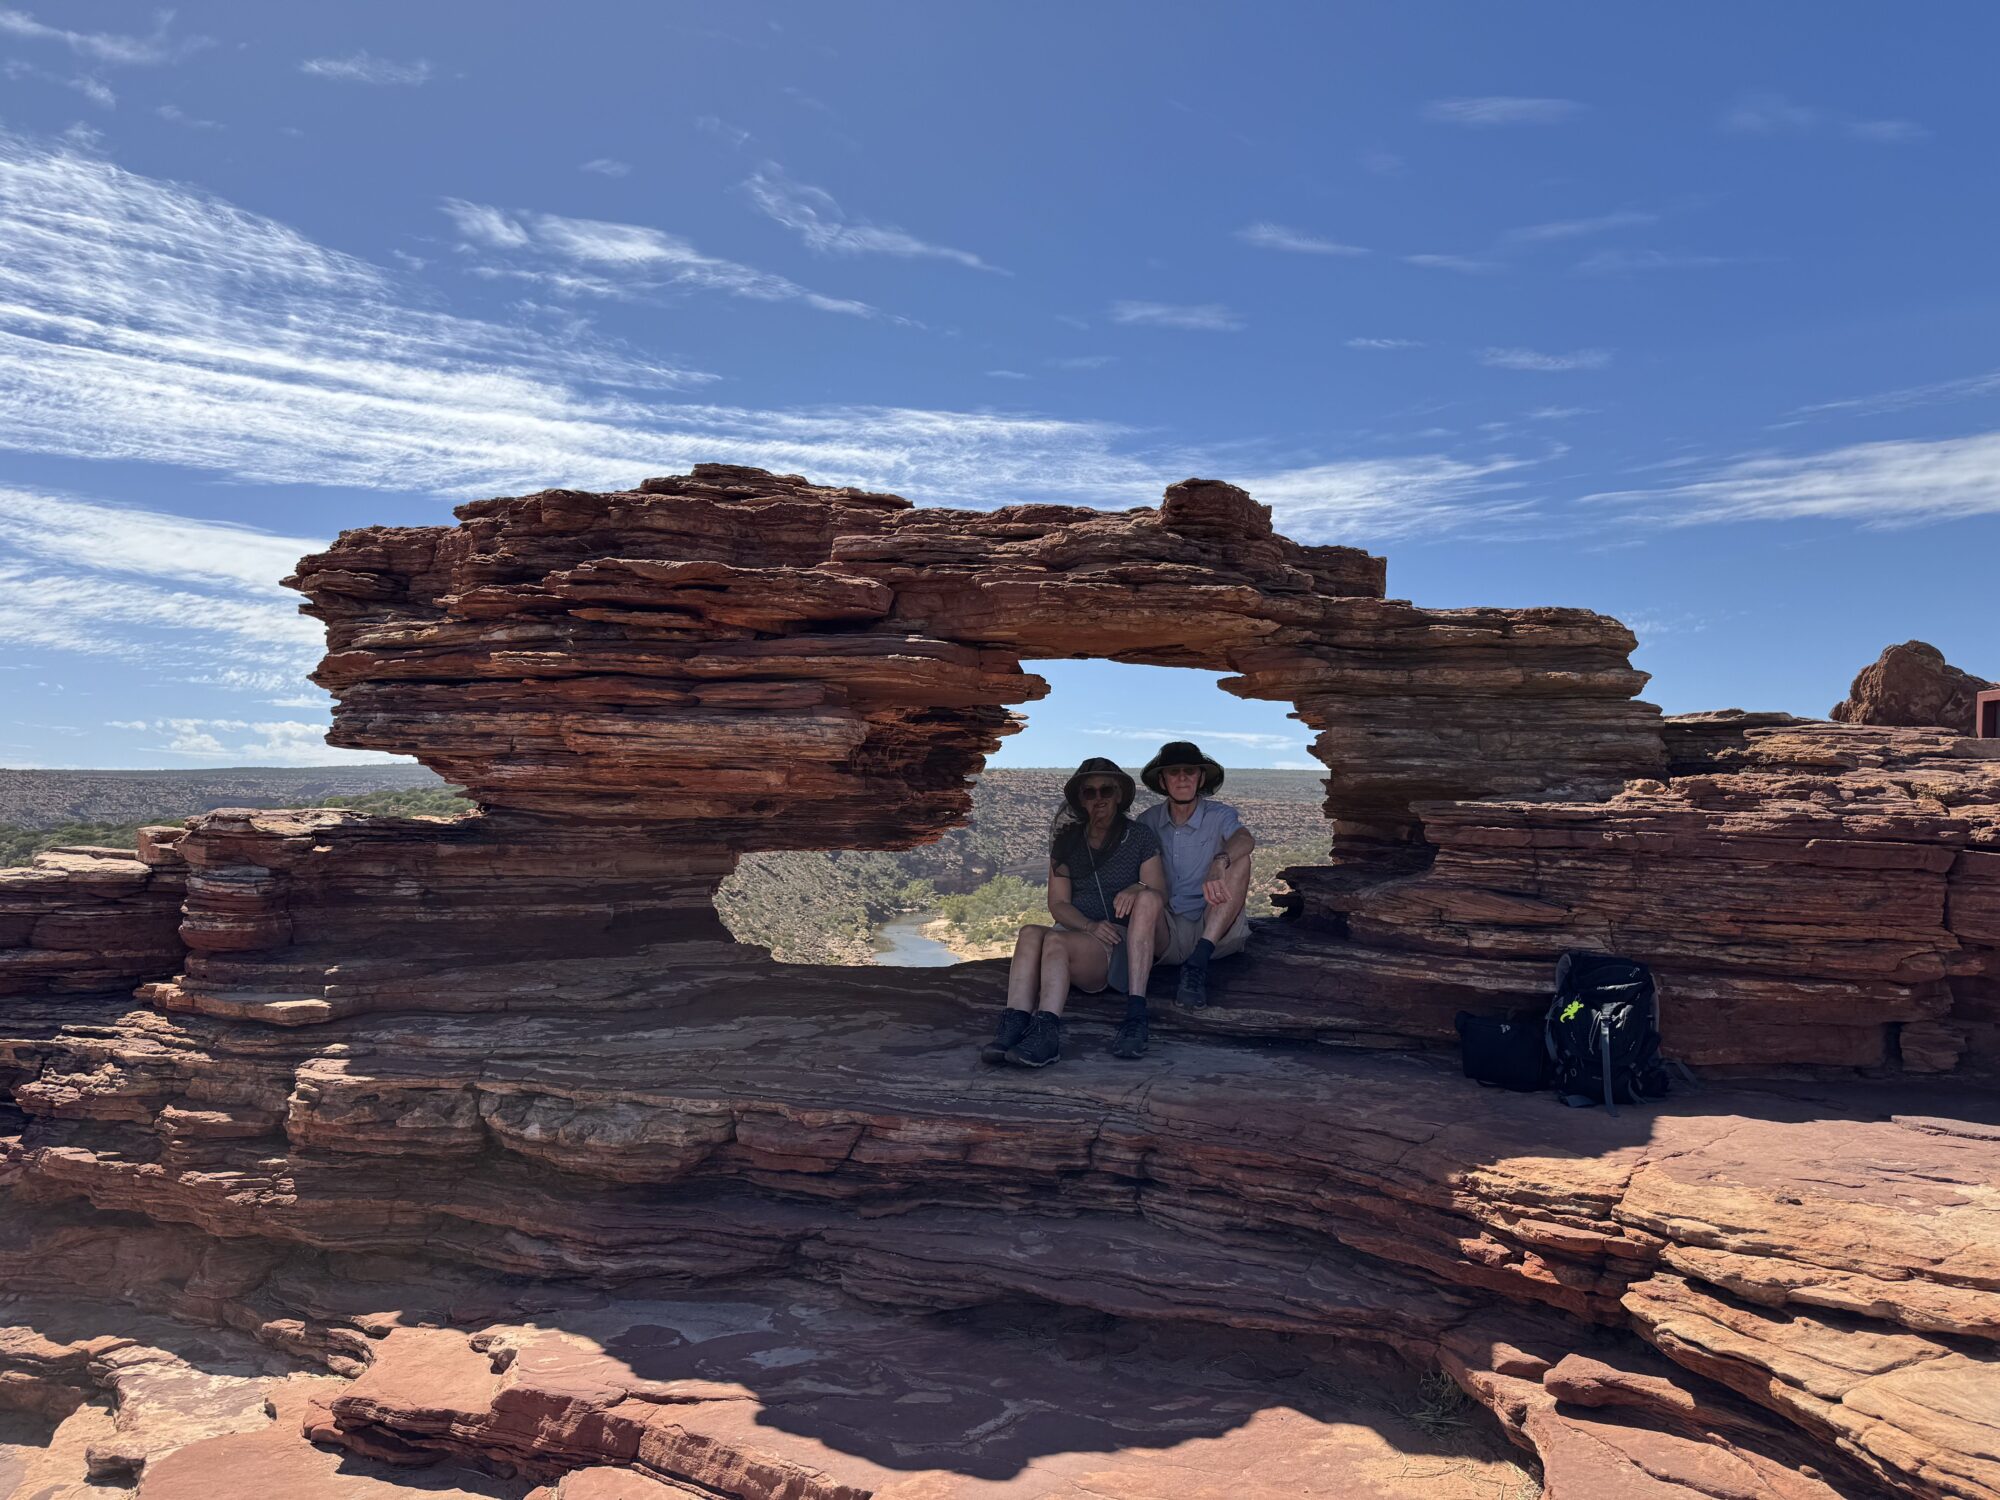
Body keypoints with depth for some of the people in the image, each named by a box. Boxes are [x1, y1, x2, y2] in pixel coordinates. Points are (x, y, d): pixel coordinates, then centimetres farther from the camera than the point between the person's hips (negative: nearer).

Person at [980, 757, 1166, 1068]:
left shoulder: (1140, 837, 10)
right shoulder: (1067, 842, 16)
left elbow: (1159, 896, 3)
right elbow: (1058, 904, 9)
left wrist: (1137, 888, -21)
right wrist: (1090, 926, -11)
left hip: (1126, 945, -3)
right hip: (1078, 934, 3)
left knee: (1056, 940, -34)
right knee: (1030, 934, -32)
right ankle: (1013, 1027, -50)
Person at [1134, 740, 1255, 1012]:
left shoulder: (1220, 816, 1)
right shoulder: (1148, 821, 7)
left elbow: (1245, 840, -22)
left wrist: (1220, 863, -45)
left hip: (1214, 931, 0)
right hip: (1167, 935, 0)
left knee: (1239, 860, -24)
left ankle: (1199, 960, -32)